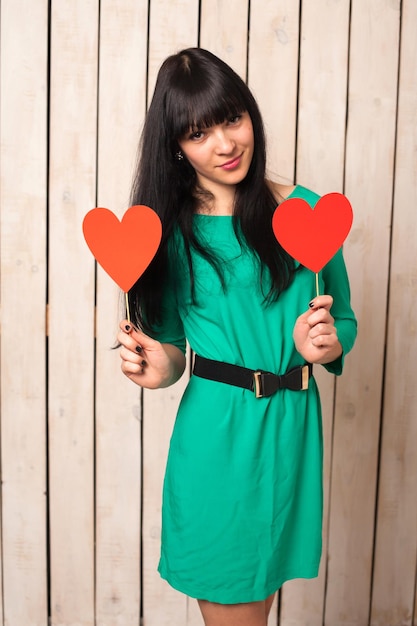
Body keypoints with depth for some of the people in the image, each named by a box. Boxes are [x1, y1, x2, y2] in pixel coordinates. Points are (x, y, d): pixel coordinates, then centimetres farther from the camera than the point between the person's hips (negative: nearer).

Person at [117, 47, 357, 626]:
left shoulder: (304, 210, 0)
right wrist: (161, 368, -14)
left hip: (290, 426, 2)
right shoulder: (168, 229, 0)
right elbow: (173, 343, 7)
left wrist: (324, 345, -15)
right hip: (213, 431, -1)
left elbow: (344, 321, 6)